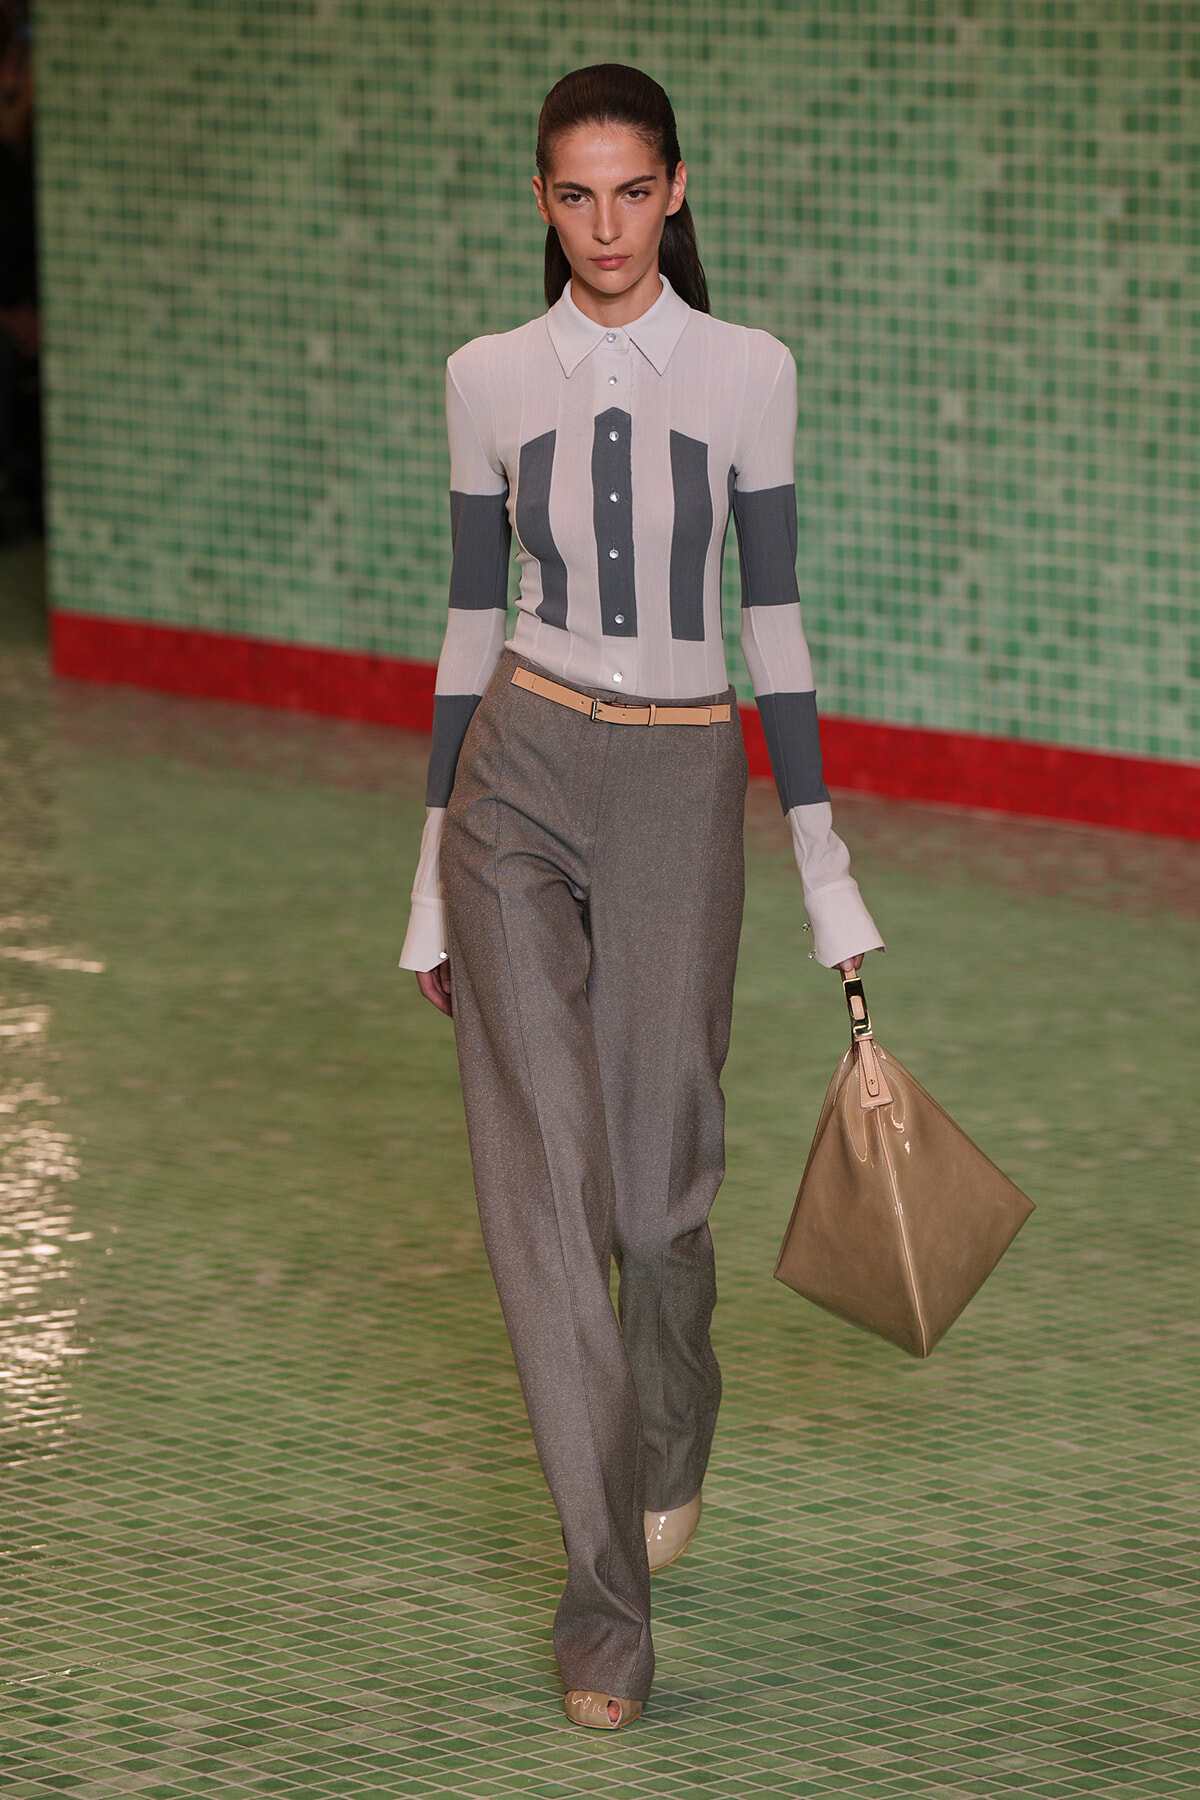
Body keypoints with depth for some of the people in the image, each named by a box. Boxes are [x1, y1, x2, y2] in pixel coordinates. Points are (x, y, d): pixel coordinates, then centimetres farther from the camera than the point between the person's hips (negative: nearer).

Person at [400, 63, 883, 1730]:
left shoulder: (746, 372, 0)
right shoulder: (490, 379, 3)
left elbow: (771, 616, 3)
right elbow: (472, 617, 9)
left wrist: (823, 857, 2)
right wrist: (433, 863, 9)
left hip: (681, 793, 0)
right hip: (519, 779, 0)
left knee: (658, 1184, 3)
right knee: (548, 1181, -7)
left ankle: (671, 1434, 39)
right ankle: (608, 1593, -1)